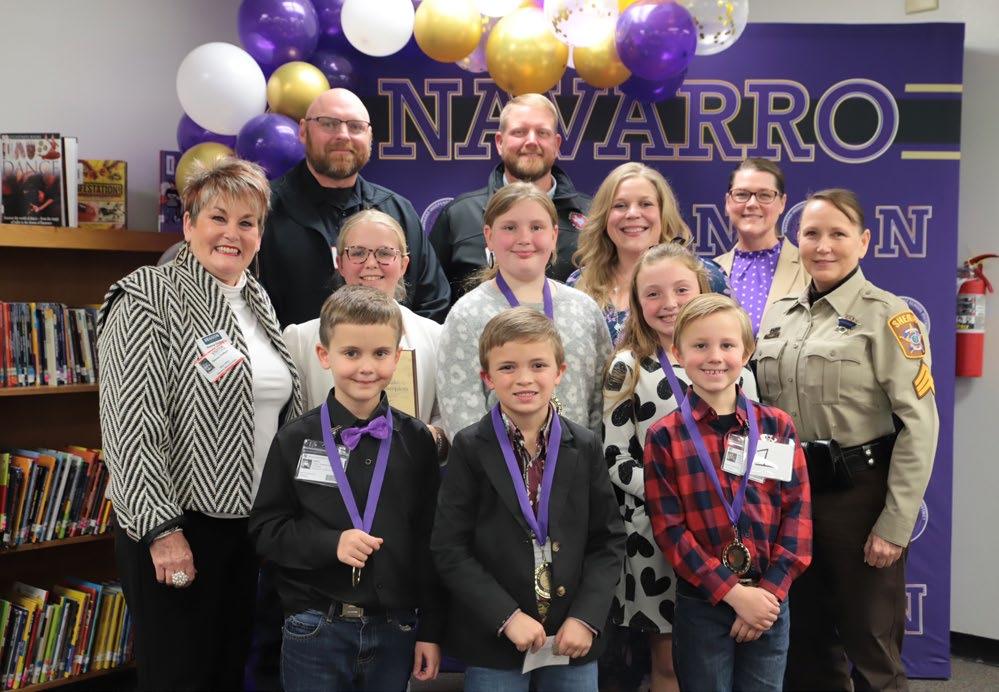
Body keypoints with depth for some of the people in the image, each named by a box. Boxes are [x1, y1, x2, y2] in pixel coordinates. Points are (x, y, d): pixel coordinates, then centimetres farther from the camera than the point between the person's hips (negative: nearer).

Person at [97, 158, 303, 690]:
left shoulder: (257, 300, 10)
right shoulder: (147, 298, -12)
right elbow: (130, 425, -17)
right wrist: (161, 529, -19)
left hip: (251, 522, 7)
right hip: (177, 527, -7)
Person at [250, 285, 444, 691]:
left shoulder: (416, 441, 0)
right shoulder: (295, 440, -4)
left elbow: (430, 541, 2)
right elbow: (265, 530, -2)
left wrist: (430, 630, 2)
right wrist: (330, 542, -18)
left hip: (395, 629, 1)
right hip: (314, 628, -1)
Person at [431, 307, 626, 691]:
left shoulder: (586, 447, 1)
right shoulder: (470, 448, -6)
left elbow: (609, 541, 3)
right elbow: (449, 548, -8)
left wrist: (586, 617, -8)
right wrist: (508, 617, -14)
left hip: (574, 636, 2)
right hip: (492, 641, -2)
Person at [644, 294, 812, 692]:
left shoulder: (778, 428, 2)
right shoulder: (664, 437, -5)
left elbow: (798, 513, 1)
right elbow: (669, 528, -9)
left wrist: (771, 590, -9)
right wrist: (732, 592, -14)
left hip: (769, 599, 2)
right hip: (700, 603, -2)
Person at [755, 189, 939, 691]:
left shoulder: (888, 315, -7)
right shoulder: (778, 315, 9)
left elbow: (919, 424, -12)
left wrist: (896, 525, -15)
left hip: (858, 494, -5)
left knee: (872, 652, 6)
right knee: (805, 645, 16)